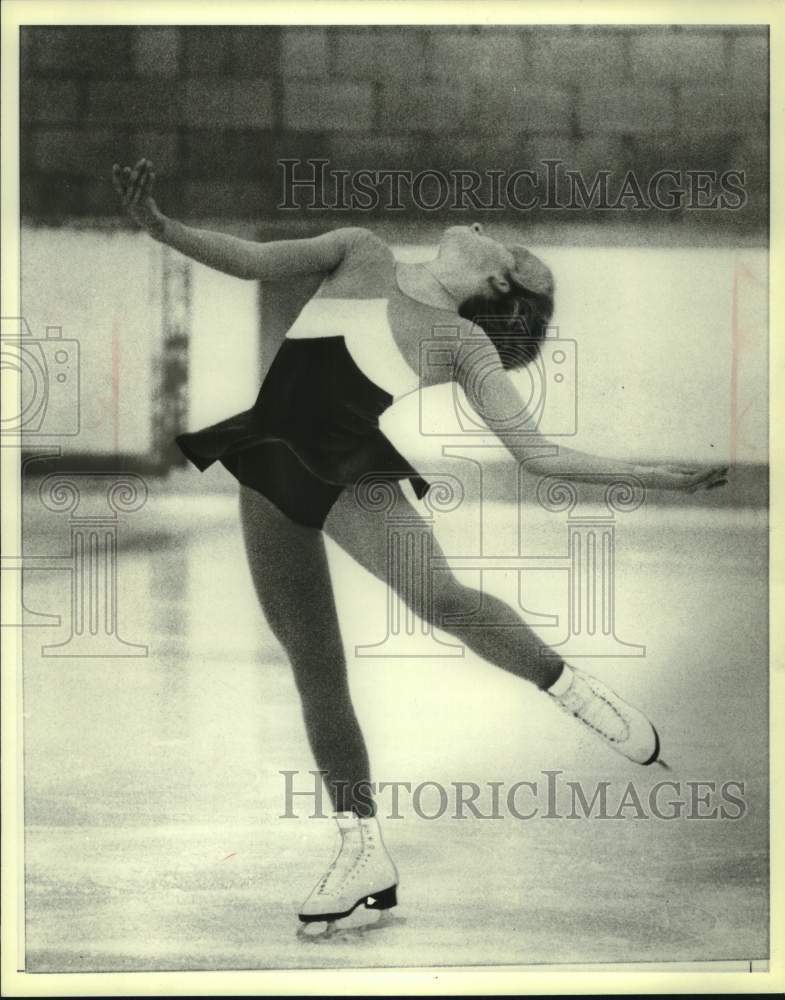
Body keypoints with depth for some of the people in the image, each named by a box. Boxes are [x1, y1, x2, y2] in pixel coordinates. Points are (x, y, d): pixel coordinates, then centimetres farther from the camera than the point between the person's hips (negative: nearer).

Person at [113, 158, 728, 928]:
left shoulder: (466, 344, 2)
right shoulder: (362, 254, 10)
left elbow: (536, 452, -1)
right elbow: (254, 262, 5)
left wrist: (658, 475, -7)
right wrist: (160, 227, -12)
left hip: (357, 474, -4)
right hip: (272, 469, 4)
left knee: (437, 596, -31)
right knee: (314, 667, 3)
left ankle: (567, 687, -5)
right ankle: (362, 850, 14)